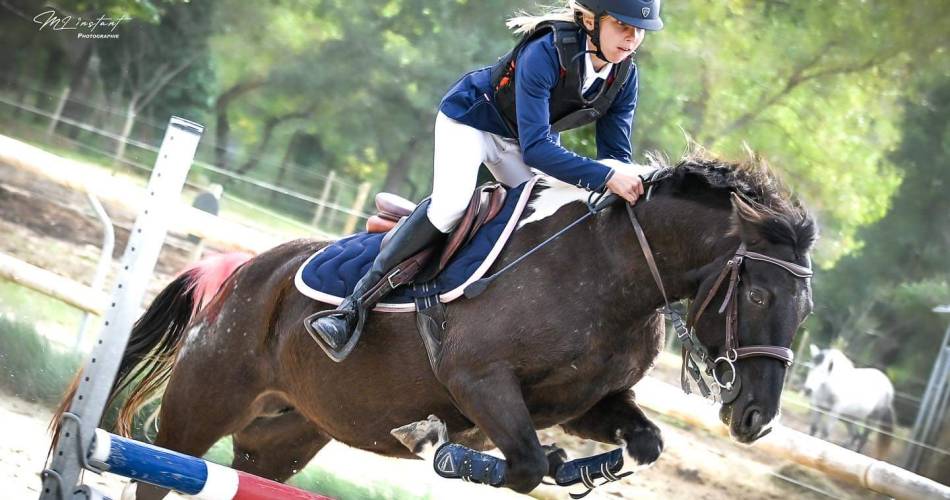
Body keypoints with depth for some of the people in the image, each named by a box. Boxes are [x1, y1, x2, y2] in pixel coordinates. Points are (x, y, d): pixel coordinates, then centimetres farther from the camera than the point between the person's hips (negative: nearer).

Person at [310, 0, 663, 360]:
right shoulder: (545, 53, -37)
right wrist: (606, 178, -51)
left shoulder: (625, 74, -18)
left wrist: (628, 183, -32)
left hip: (532, 137, 8)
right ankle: (355, 305, -25)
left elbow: (616, 154, -11)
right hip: (470, 119, -7)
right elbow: (534, 149, -42)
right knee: (450, 205, -27)